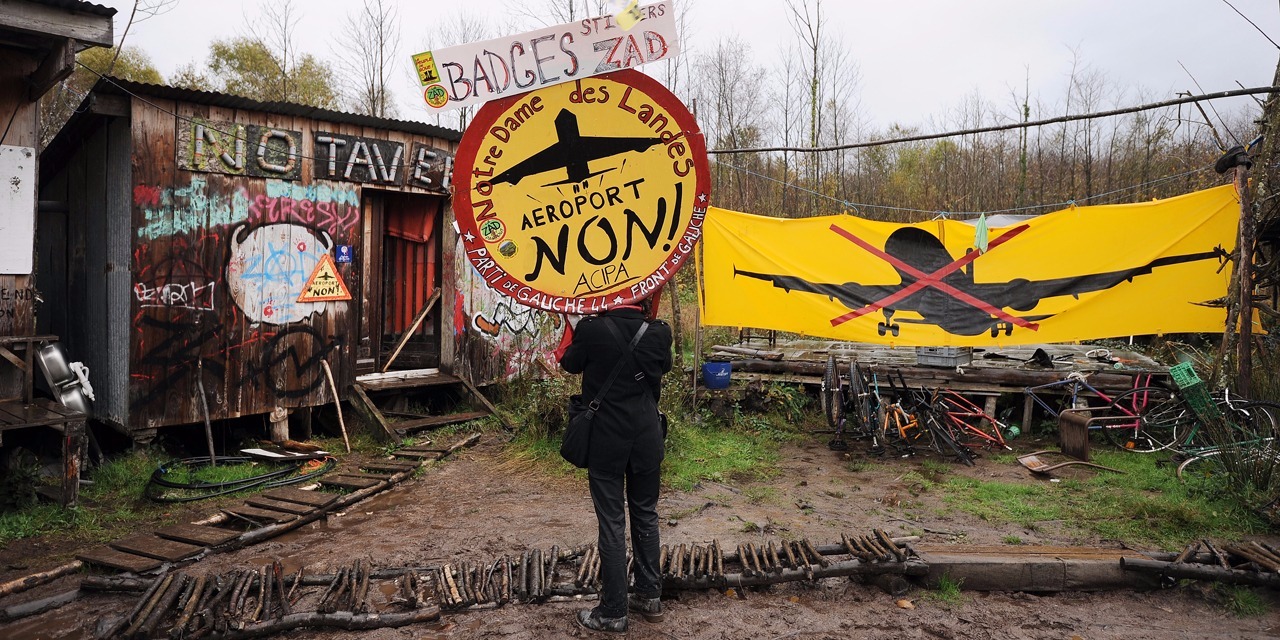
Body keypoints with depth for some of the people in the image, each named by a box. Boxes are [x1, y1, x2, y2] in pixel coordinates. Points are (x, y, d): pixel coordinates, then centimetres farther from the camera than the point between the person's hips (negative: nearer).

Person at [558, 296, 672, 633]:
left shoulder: (591, 329, -15)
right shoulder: (659, 332, -7)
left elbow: (570, 364, 5)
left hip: (605, 442, -3)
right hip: (647, 439, 3)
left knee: (612, 524, 5)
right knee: (646, 516, 18)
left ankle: (614, 611, 13)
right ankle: (650, 596, 29)